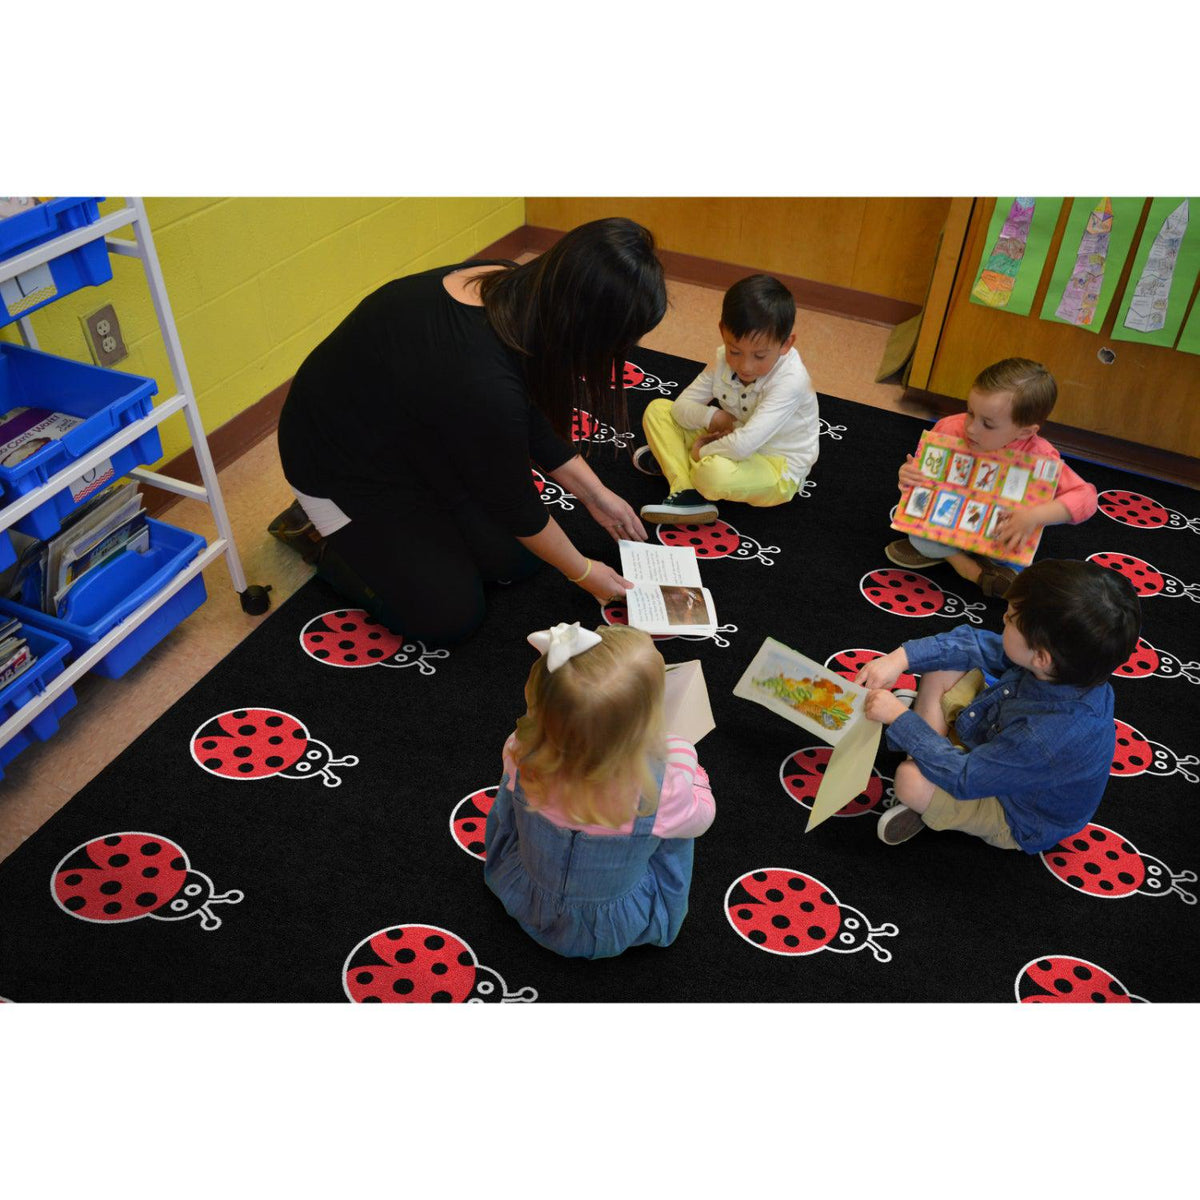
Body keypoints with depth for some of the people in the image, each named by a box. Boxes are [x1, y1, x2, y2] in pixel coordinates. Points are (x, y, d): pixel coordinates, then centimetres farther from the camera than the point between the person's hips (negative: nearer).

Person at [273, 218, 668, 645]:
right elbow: (514, 502, -22)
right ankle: (320, 534, 12)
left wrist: (596, 495, 5)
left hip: (416, 439, 8)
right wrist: (583, 572, -7)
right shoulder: (482, 383, -40)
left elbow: (535, 422, 2)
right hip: (342, 466, -8)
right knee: (451, 617, -3)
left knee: (514, 561, 5)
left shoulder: (515, 290, -16)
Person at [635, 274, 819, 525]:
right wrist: (710, 417, -23)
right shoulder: (726, 358, -8)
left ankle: (675, 461, -5)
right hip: (733, 444, 8)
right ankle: (687, 493, -19)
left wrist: (701, 451, -22)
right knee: (657, 410, -2)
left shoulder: (790, 381, -29)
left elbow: (742, 446, -38)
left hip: (778, 470, -7)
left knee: (715, 472, -40)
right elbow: (681, 407, -4)